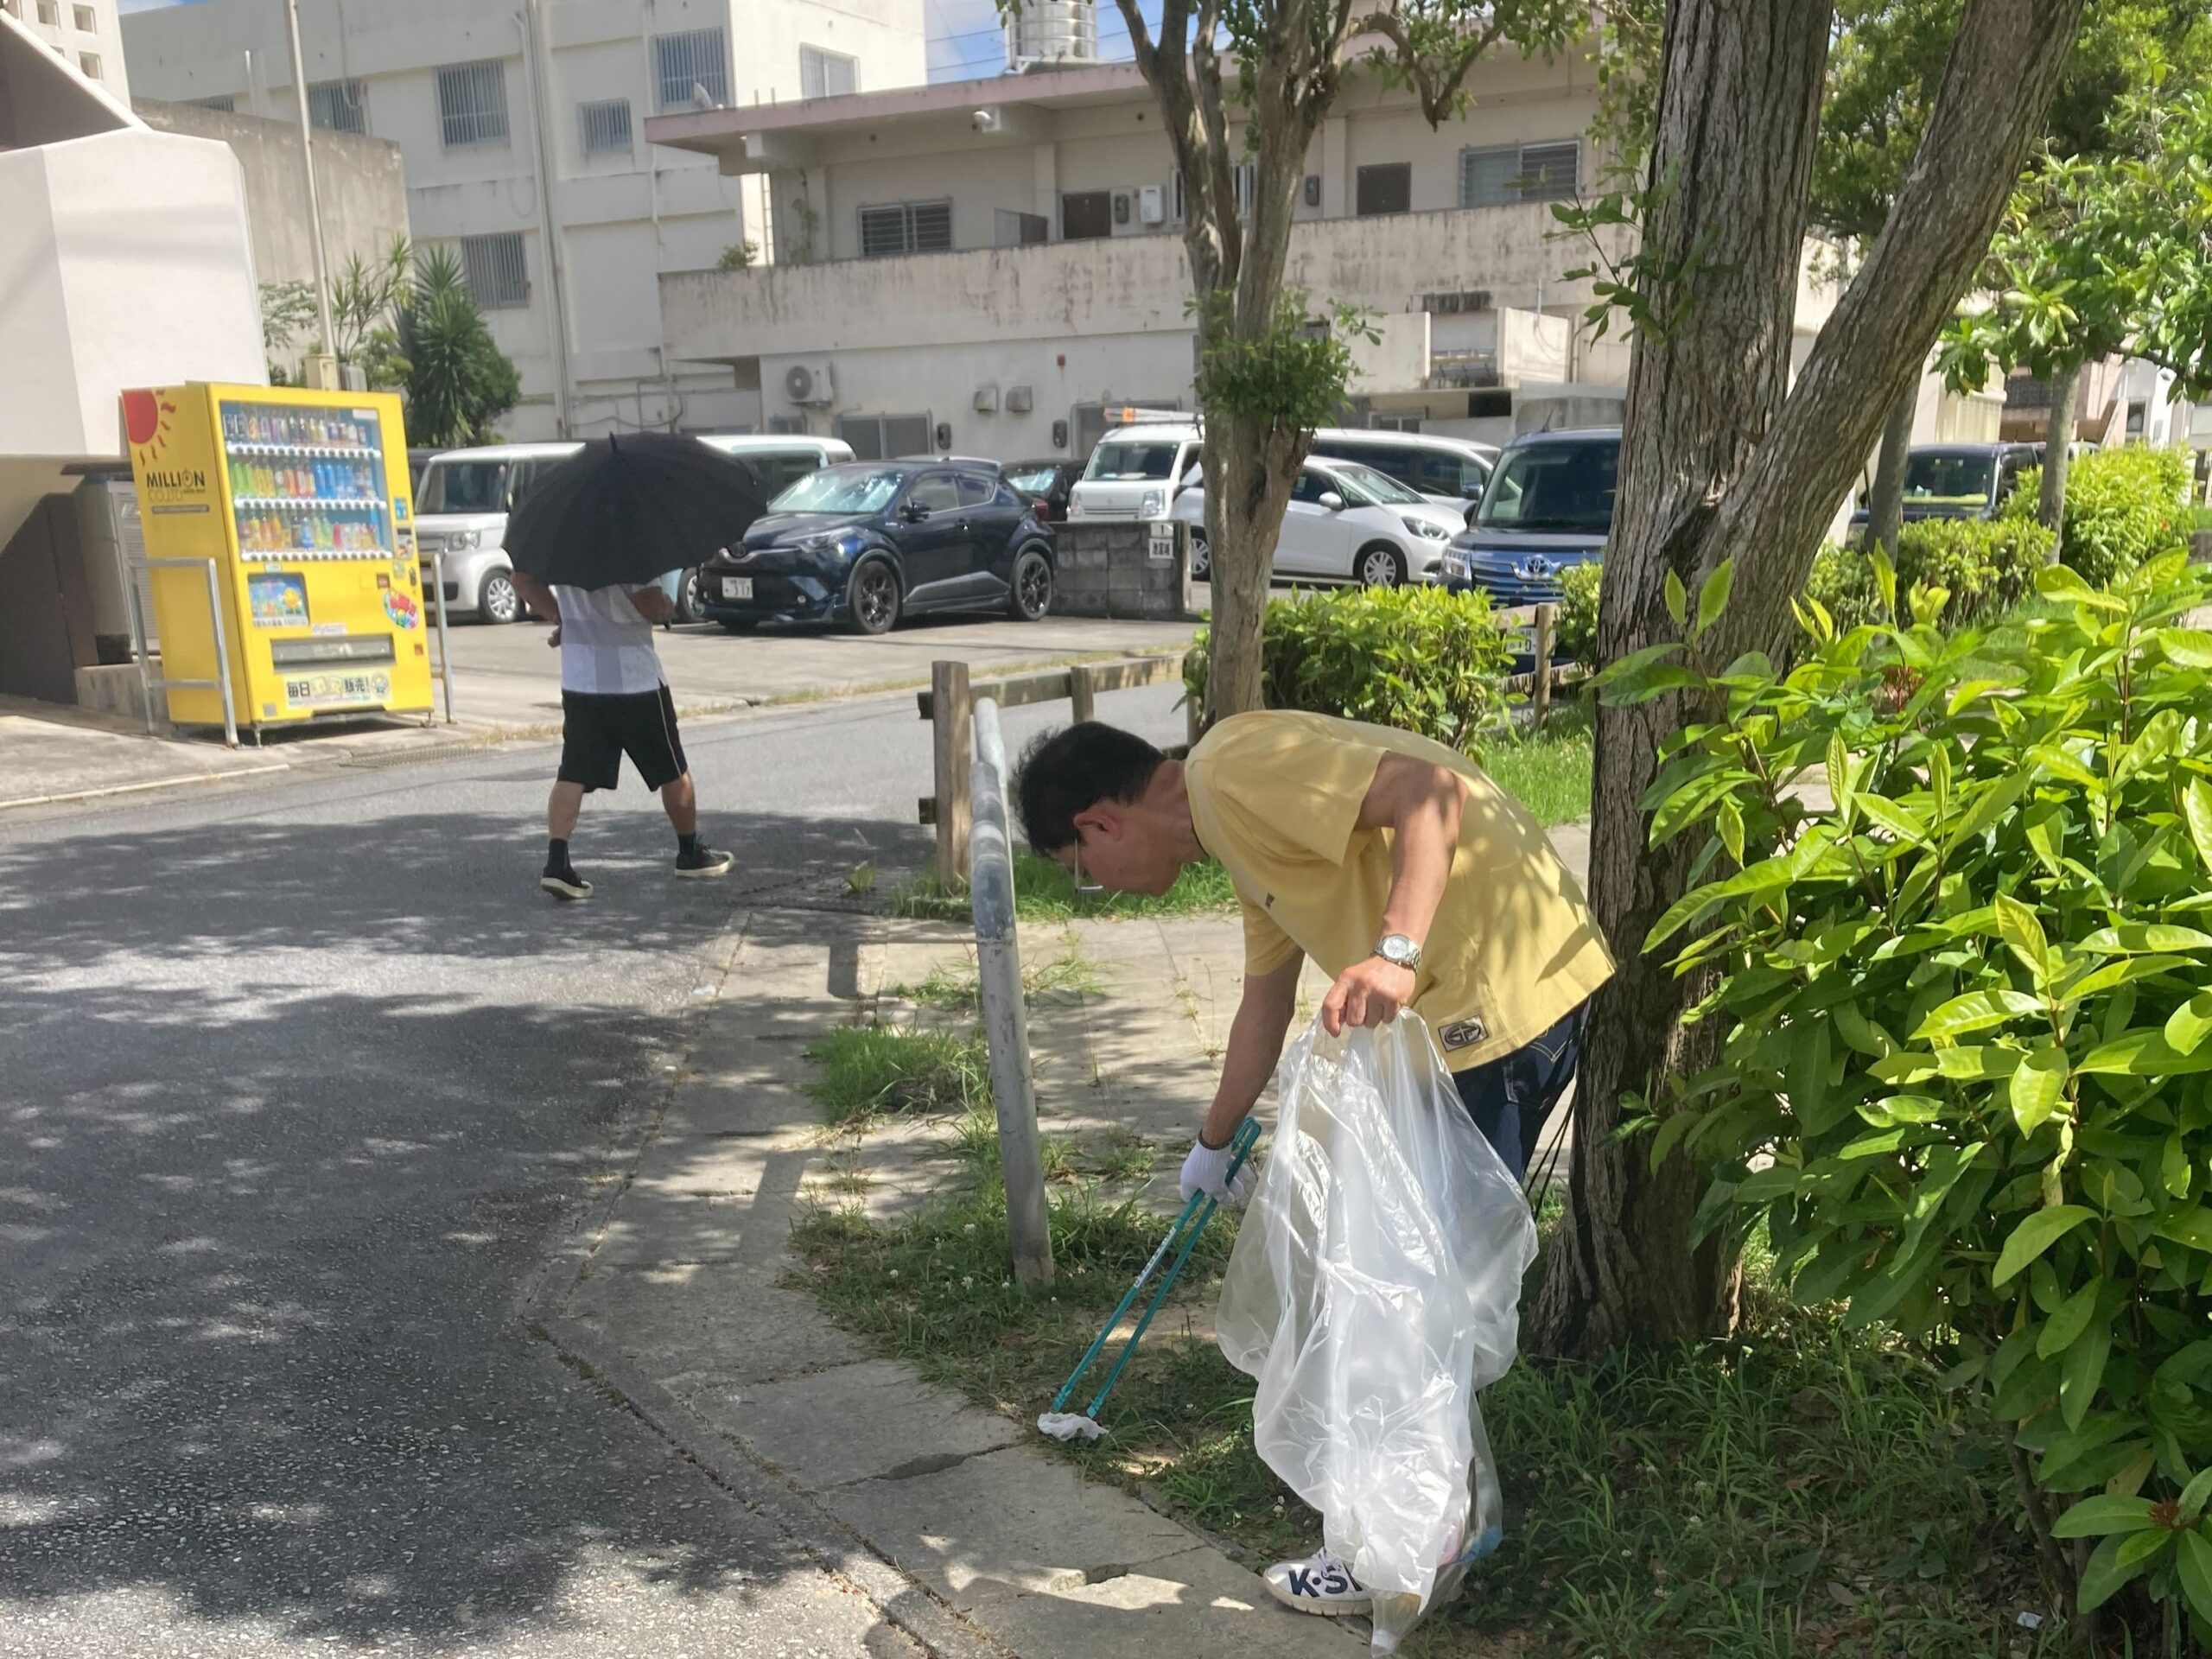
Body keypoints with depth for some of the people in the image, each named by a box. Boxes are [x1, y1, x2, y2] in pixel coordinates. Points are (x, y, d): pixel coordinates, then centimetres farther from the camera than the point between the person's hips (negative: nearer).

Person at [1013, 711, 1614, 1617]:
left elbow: (1430, 790, -25)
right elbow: (1265, 1003, 29)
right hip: (1468, 1000, 10)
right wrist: (1213, 1145, 40)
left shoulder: (1236, 767, -13)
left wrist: (1395, 952, -35)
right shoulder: (1239, 828, 18)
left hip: (1506, 985, -10)